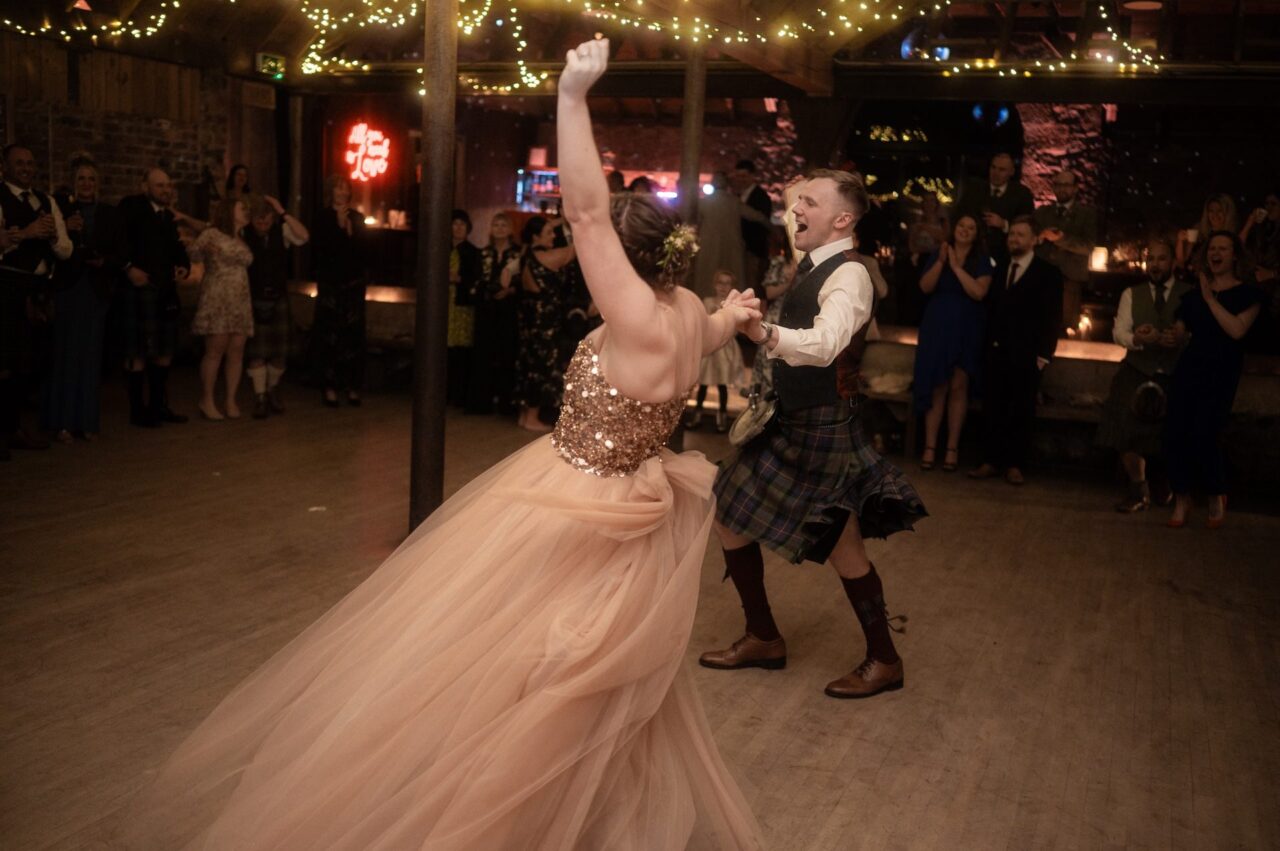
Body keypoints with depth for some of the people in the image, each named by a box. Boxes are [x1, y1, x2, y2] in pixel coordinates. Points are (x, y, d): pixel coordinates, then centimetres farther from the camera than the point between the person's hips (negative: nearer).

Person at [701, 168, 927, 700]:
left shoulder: (848, 275, -20)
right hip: (790, 420, 10)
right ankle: (762, 639, 28)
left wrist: (760, 331, -55)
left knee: (842, 548, 1)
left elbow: (824, 344, -40)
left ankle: (883, 661, 22)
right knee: (729, 518, 13)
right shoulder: (811, 266, 9)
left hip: (822, 428, -9)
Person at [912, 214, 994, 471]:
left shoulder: (982, 262, 2)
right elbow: (925, 287, -4)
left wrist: (956, 267, -14)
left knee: (958, 387, -3)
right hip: (937, 328, 1)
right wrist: (941, 261, -14)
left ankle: (952, 448, 1)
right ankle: (930, 446, 0)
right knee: (936, 387, -2)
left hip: (967, 331, -1)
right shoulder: (937, 256, 9)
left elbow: (979, 292, -13)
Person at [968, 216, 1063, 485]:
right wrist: (987, 343, 3)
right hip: (996, 352, 4)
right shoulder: (999, 270, 18)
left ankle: (1015, 464, 7)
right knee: (992, 409, 3)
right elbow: (991, 310, 15)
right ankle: (991, 461, 9)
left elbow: (1052, 317, -3)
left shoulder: (1048, 273, 2)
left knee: (1022, 411, 2)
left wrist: (1043, 354, -10)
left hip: (1026, 355, -4)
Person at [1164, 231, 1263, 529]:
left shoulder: (1248, 293, 1)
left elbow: (1237, 330, -14)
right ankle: (1181, 499, 8)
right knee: (1175, 432, -6)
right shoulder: (1195, 292, 15)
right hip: (1189, 367, 4)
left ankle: (1216, 496, 13)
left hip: (1221, 373, -4)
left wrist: (1211, 299, -12)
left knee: (1205, 435, -12)